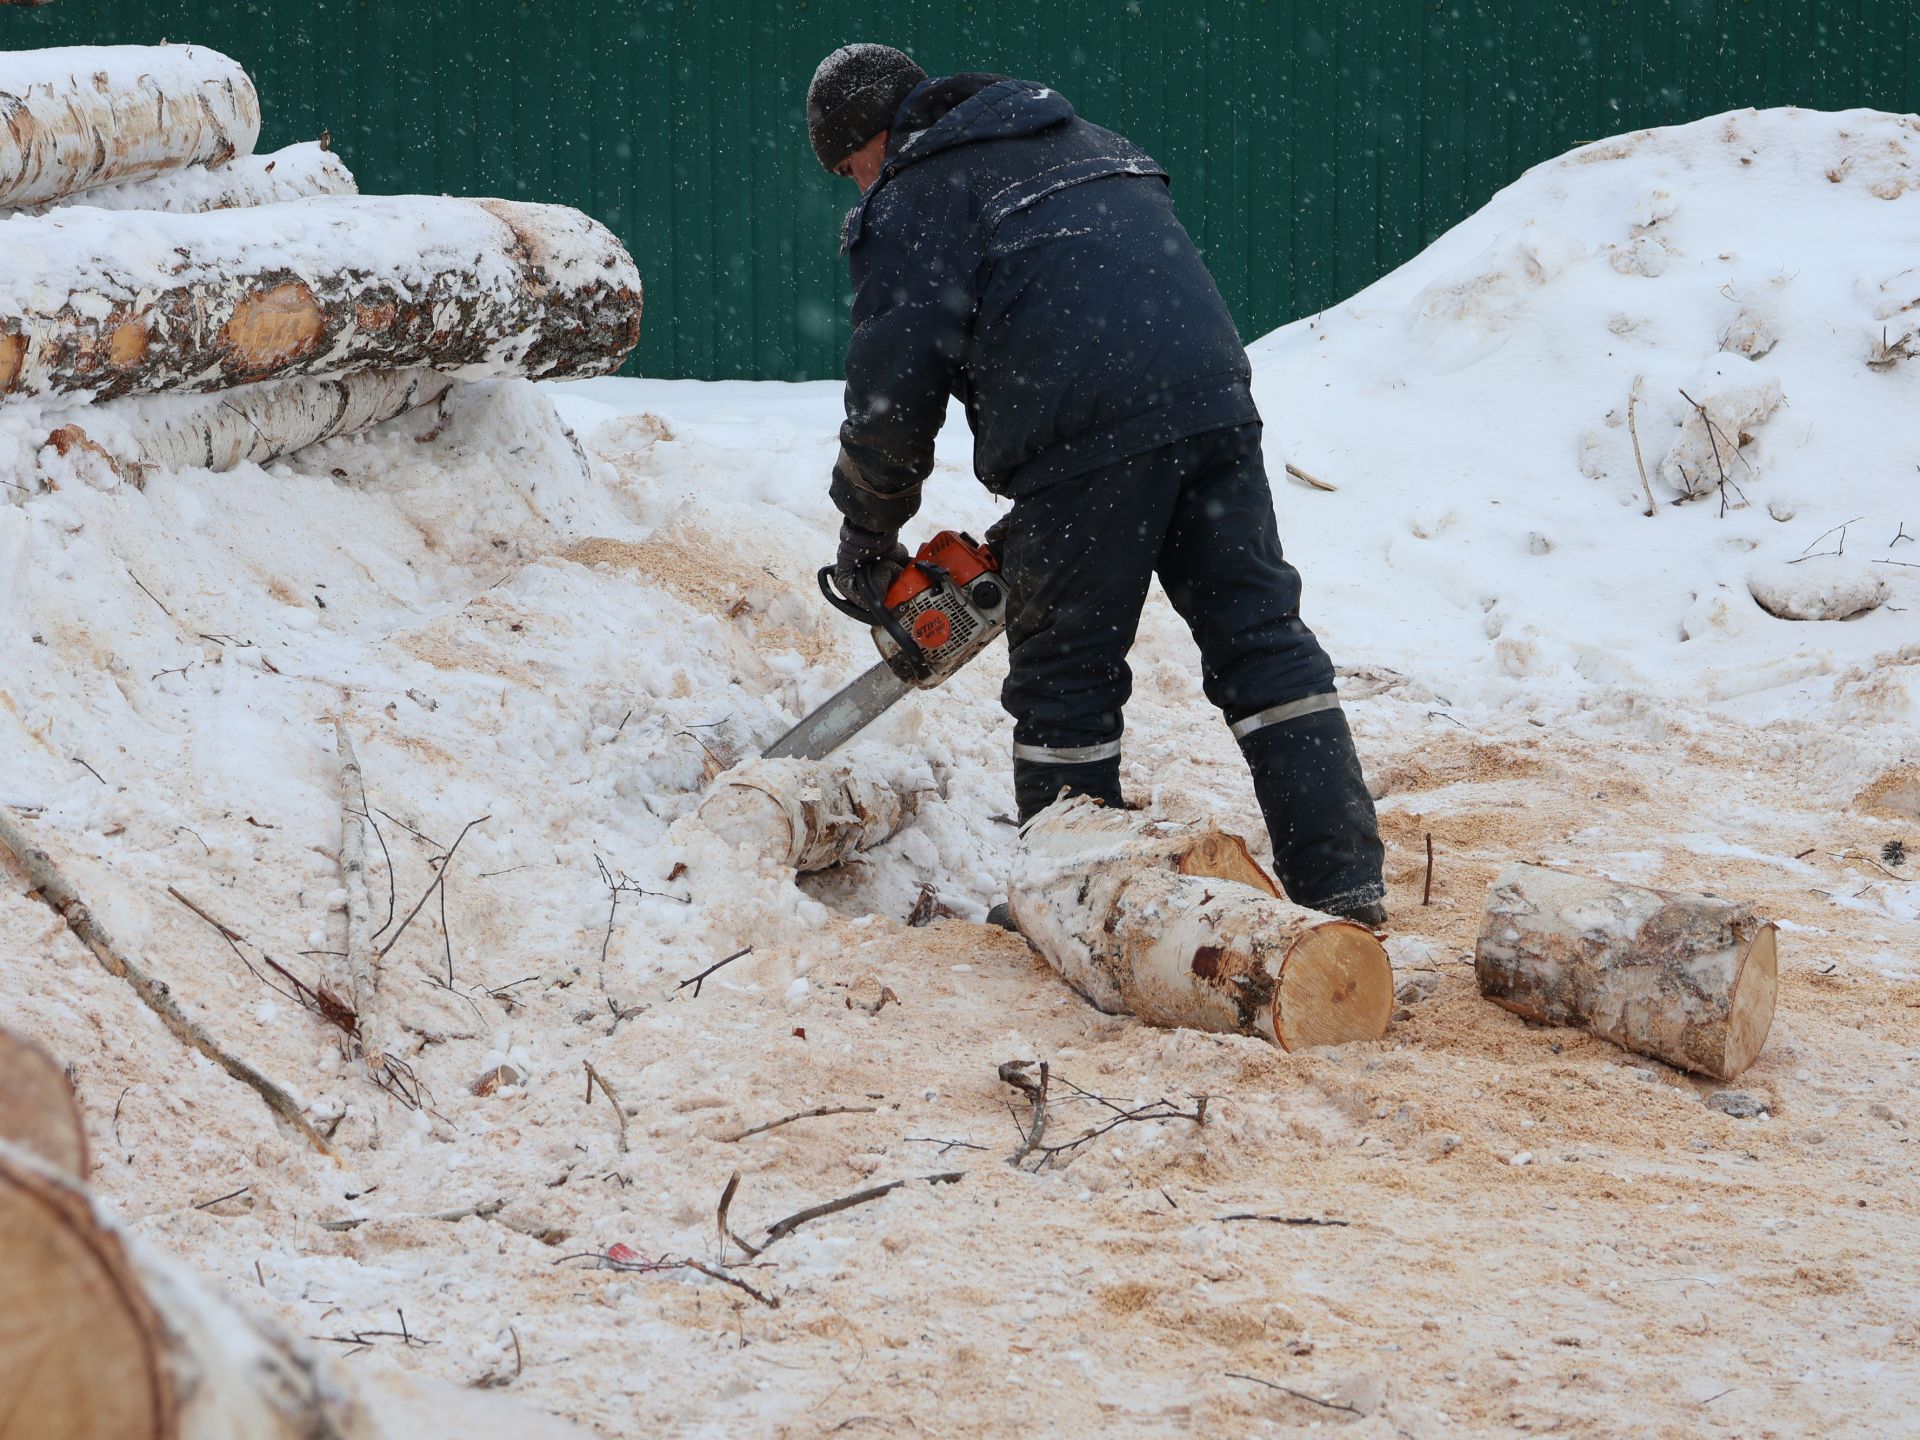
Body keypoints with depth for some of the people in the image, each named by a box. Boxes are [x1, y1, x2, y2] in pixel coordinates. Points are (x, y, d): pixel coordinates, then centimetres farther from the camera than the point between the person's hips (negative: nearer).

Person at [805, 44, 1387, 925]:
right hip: (1215, 400, 6)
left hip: (1089, 444, -6)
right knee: (1261, 637, 7)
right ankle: (1343, 881, 0)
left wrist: (869, 531, 15)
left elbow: (895, 386, -1)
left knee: (1067, 678, 6)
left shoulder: (910, 201, 6)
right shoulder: (1088, 147, 29)